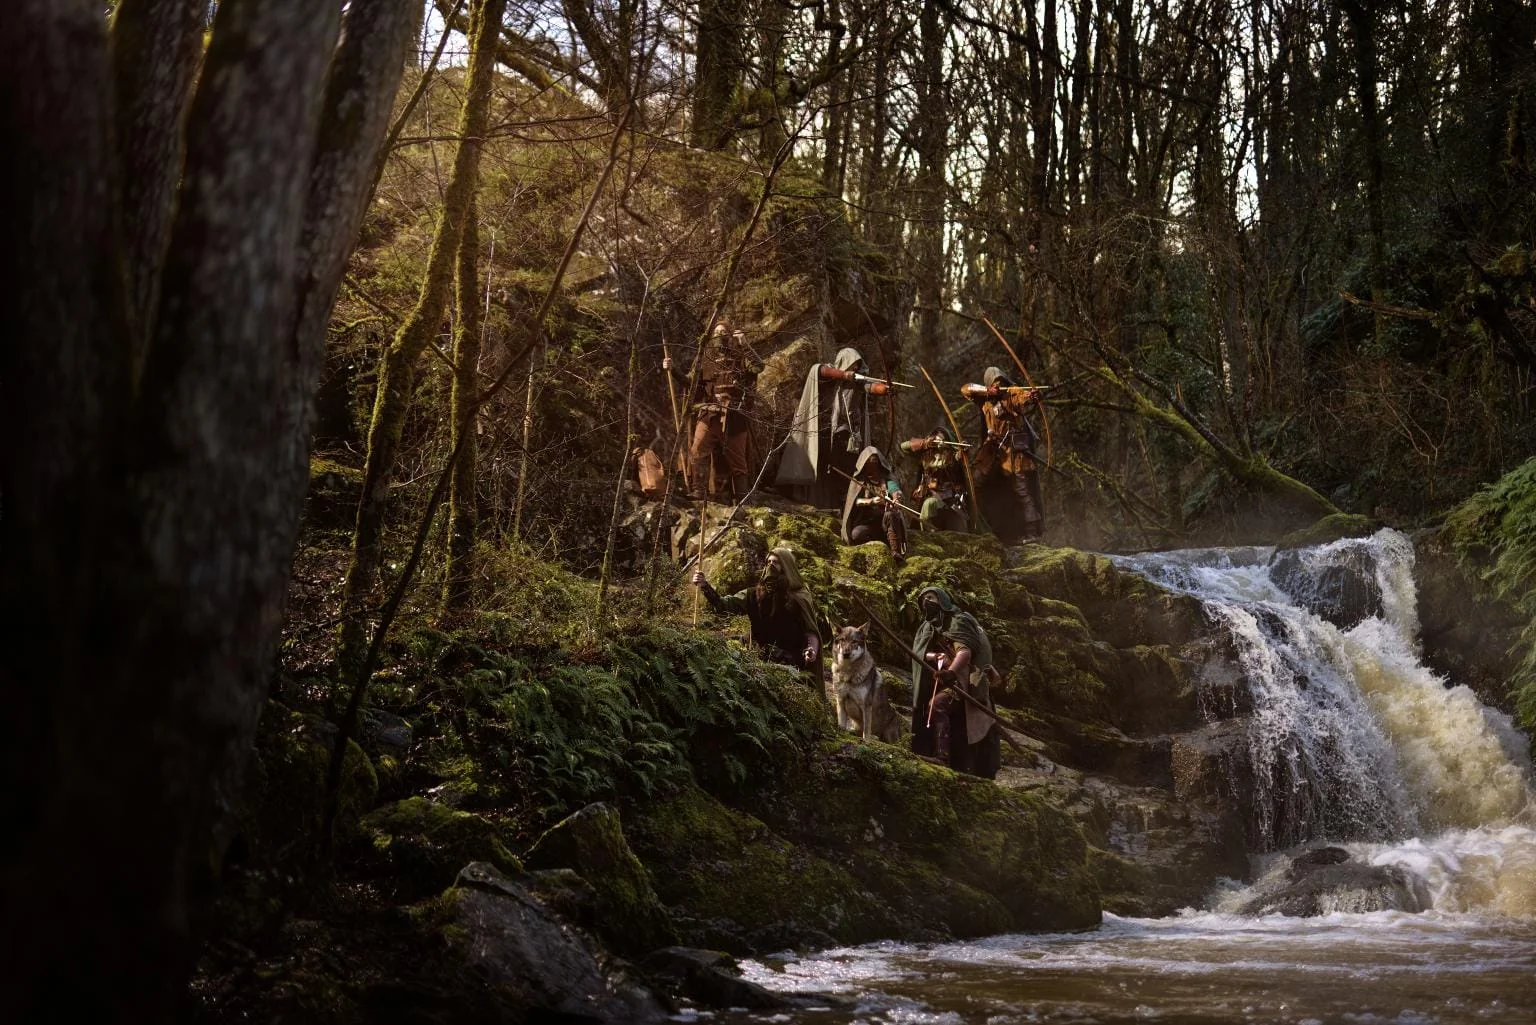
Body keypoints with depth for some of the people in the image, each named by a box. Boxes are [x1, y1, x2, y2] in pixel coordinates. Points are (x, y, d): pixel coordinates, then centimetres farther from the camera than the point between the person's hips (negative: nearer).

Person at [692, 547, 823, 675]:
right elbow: (725, 604, 0)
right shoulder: (754, 594, 11)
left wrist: (812, 649, -17)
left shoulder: (800, 597, 4)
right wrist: (705, 587, -16)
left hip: (792, 664, -3)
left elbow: (811, 631, 4)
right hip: (761, 659, 3)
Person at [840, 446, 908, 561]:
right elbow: (856, 501, -9)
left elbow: (896, 490, -16)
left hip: (885, 520, 0)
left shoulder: (886, 477, 5)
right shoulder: (858, 480, 5)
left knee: (891, 514, -35)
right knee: (856, 534, -33)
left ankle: (896, 552, -40)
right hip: (866, 522, 0)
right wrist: (871, 501, -31)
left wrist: (896, 498, -41)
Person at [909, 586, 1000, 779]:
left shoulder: (959, 621, -2)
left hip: (961, 680, -9)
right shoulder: (927, 627, 21)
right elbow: (919, 654, 6)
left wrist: (951, 671, -38)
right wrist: (935, 657, -18)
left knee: (937, 705, -32)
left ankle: (942, 761, -40)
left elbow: (965, 651, -18)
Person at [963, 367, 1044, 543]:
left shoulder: (1013, 394, -9)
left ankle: (1031, 534, -5)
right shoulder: (985, 398, 8)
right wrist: (986, 390, -10)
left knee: (1025, 492, -7)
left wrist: (1031, 395, -55)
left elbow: (1024, 396, -30)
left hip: (1016, 451, -6)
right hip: (992, 451, 6)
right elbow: (965, 389, 5)